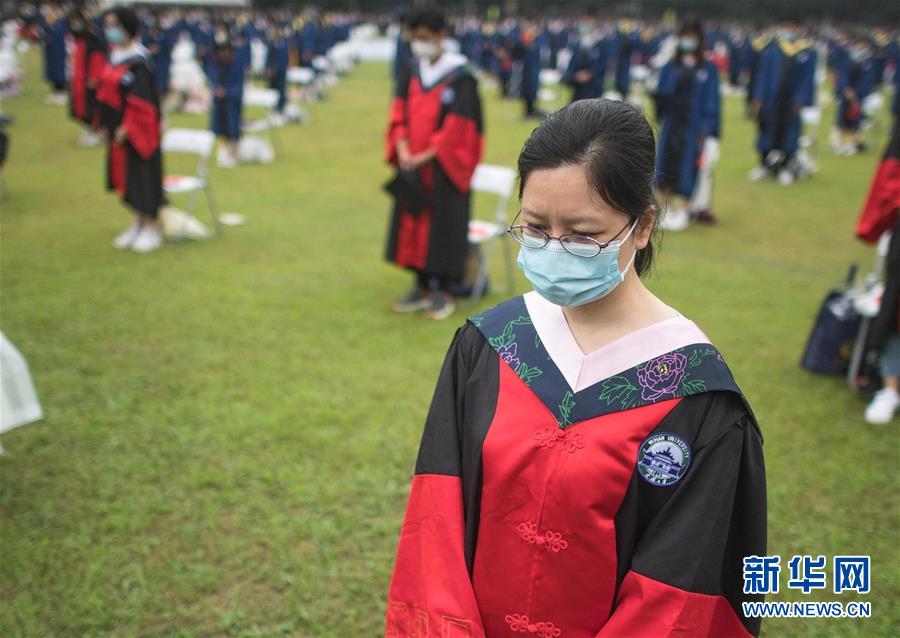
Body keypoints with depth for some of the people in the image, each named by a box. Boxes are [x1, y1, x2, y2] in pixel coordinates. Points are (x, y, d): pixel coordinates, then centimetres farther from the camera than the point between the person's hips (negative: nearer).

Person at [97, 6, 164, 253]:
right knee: (125, 175, 14)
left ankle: (151, 228, 13)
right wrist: (106, 124, 12)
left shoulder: (138, 62, -18)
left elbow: (141, 100, -20)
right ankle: (139, 223, 27)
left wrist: (126, 128, -20)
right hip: (118, 130, 8)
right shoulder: (115, 57, 7)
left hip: (137, 130, -8)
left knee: (141, 174, 0)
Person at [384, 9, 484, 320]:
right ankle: (423, 286, 20)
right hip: (412, 166, 6)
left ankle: (443, 290, 13)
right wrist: (403, 152, -12)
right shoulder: (410, 76, 7)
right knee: (413, 222, 8)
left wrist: (425, 156, -16)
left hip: (444, 168, -5)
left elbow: (458, 128, -14)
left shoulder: (461, 78, -10)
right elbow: (399, 117, 5)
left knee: (443, 223, 1)